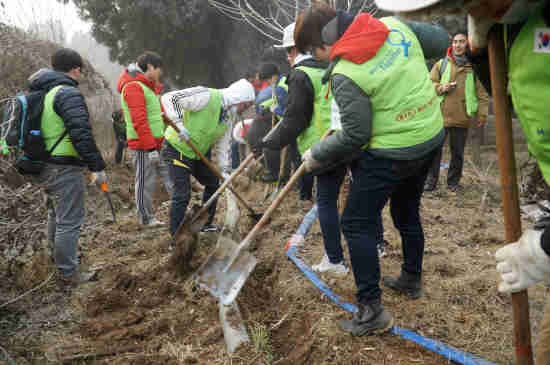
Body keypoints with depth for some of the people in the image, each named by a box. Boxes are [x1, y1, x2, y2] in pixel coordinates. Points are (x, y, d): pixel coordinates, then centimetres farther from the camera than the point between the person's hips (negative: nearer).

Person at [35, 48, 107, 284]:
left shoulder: (41, 94, 13)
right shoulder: (69, 94, -18)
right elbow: (81, 134, -25)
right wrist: (97, 167, -20)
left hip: (43, 166, 10)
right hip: (64, 169, -10)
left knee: (56, 214, 26)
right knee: (70, 220, 0)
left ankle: (59, 254, 44)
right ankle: (68, 272, 8)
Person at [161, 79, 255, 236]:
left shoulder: (231, 115, -1)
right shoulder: (207, 96, -26)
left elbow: (224, 144, 6)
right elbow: (169, 98, -29)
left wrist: (225, 170, -1)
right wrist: (179, 124, -37)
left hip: (200, 151, 9)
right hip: (178, 148, -9)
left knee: (213, 183, 18)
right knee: (182, 194, -13)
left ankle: (206, 224, 35)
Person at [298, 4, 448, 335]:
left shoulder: (344, 75, -21)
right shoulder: (394, 25, -4)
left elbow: (355, 136, -17)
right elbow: (441, 41, 8)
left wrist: (316, 156, -3)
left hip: (391, 154, -8)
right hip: (432, 135, 8)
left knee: (357, 224, 2)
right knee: (407, 213, 25)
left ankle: (372, 312, 3)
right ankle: (412, 280, 43)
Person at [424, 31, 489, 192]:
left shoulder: (473, 66, 4)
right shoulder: (441, 64, 6)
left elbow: (481, 93, 5)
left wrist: (482, 114, -1)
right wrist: (441, 87, -12)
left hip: (462, 117, 0)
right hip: (441, 115, 0)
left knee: (458, 152, 8)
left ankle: (453, 181, 22)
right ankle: (431, 180, 12)